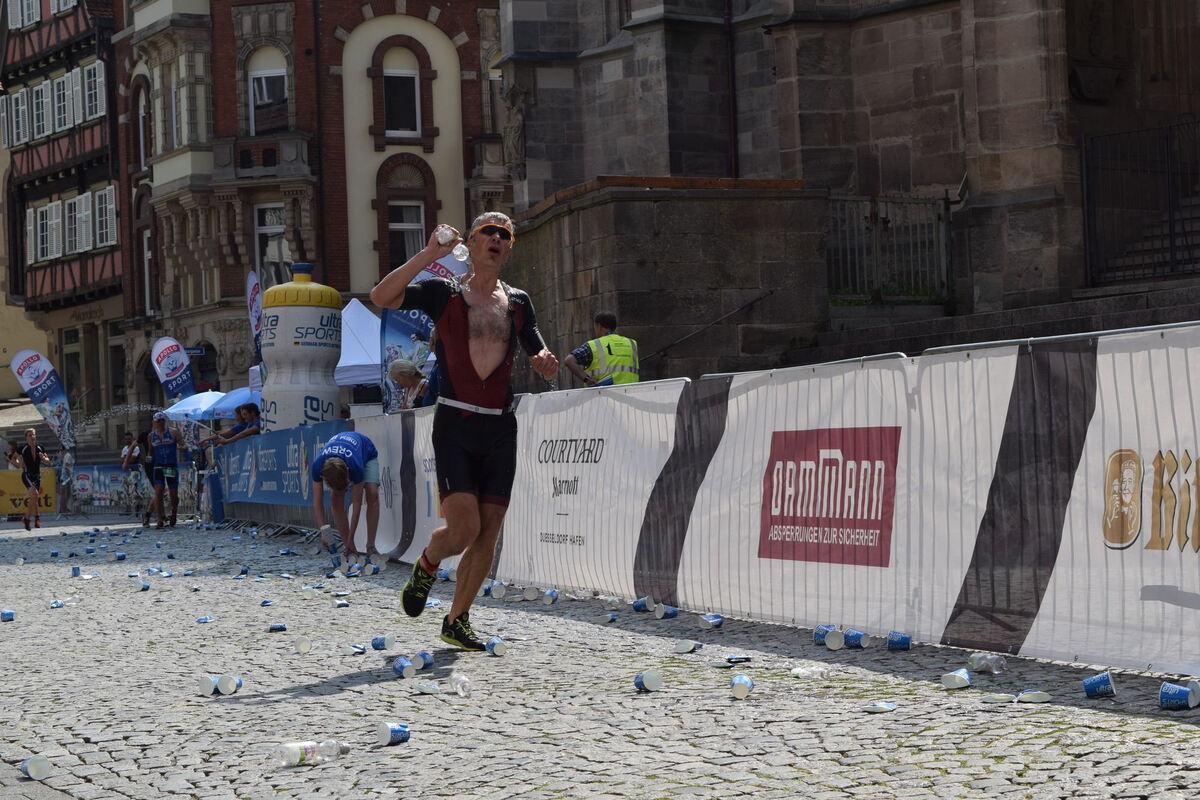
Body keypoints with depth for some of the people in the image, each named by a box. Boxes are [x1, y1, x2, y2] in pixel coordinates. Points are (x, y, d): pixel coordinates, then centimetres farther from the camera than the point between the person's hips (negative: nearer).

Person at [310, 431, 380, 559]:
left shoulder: (356, 467, -44)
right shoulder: (317, 465, -37)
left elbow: (357, 503, -34)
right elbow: (317, 502, -28)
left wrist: (350, 539, -33)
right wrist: (324, 531, -38)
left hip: (367, 453, -3)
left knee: (372, 494, -24)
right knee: (336, 499, -17)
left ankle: (371, 547, -22)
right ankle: (349, 549, -12)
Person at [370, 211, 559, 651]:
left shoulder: (518, 302, 14)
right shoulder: (444, 293, 2)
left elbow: (546, 368, 19)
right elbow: (381, 297, -14)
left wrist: (546, 362, -6)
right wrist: (430, 253, -17)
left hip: (501, 428, 4)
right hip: (455, 424, -4)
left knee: (488, 533, 3)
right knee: (463, 528, -14)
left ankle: (457, 619, 17)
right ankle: (426, 565, 19)